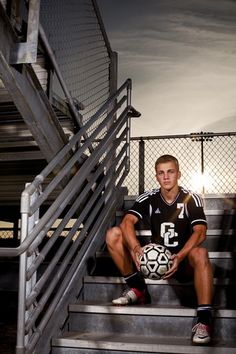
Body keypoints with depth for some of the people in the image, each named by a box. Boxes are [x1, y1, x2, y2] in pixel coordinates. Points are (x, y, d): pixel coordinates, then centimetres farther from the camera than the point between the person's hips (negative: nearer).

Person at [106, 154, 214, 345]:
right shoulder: (149, 198, -1)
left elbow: (200, 232, -21)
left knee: (200, 253, -39)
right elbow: (127, 222, -16)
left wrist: (180, 257, -38)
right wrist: (136, 248, -36)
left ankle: (204, 319, -33)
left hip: (183, 260, -3)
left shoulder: (192, 199, -7)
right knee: (113, 234, -13)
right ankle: (138, 289, -4)